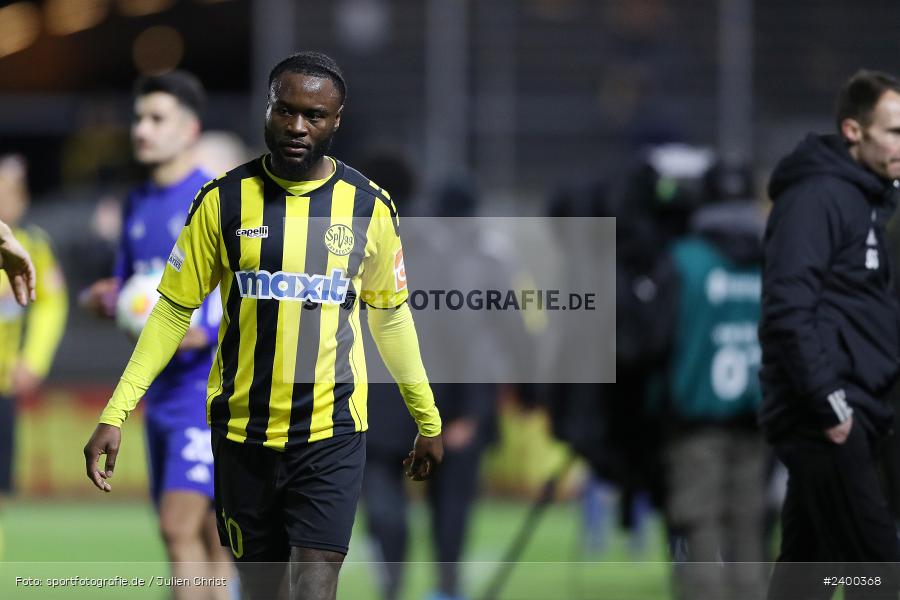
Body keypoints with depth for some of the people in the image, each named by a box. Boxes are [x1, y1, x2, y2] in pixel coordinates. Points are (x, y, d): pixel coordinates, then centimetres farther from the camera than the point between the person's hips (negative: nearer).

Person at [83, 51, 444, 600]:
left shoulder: (369, 206, 0)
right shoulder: (225, 200, -2)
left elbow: (391, 317, 13)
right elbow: (174, 311, 2)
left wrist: (429, 421, 17)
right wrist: (115, 413, -5)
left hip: (331, 434, -1)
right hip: (242, 430, 1)